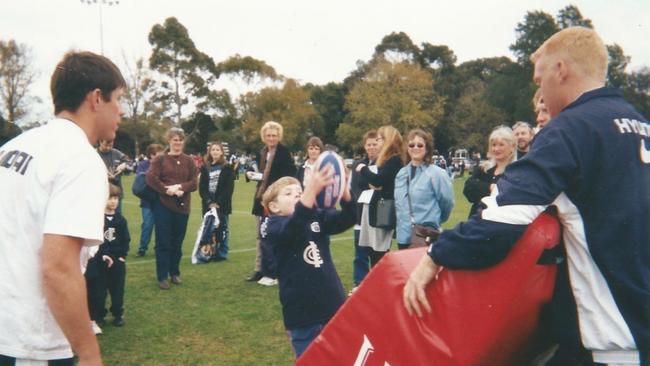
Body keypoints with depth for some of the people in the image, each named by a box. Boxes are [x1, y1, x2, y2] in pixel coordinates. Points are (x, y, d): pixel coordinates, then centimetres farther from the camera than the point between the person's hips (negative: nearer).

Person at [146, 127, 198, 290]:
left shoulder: (189, 161, 9)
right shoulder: (160, 159, 2)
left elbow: (193, 183, 1)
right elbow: (151, 178, -11)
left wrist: (180, 187, -16)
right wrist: (166, 190, -18)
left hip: (182, 206, 3)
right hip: (163, 205, -3)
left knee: (177, 242, 9)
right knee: (163, 242, -1)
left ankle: (175, 273, 24)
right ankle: (162, 276, 6)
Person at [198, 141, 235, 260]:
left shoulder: (227, 168, 1)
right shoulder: (205, 168, 10)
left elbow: (229, 188, -6)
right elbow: (202, 187, 4)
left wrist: (219, 203, -13)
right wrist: (209, 202, -9)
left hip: (222, 204, -3)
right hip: (208, 204, 3)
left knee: (222, 228, 1)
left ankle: (222, 253, 8)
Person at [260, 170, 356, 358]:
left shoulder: (318, 217, 6)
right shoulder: (272, 227, -7)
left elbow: (347, 218, -10)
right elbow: (294, 226, -30)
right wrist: (312, 189, -44)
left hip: (333, 307, 4)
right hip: (302, 314, -4)